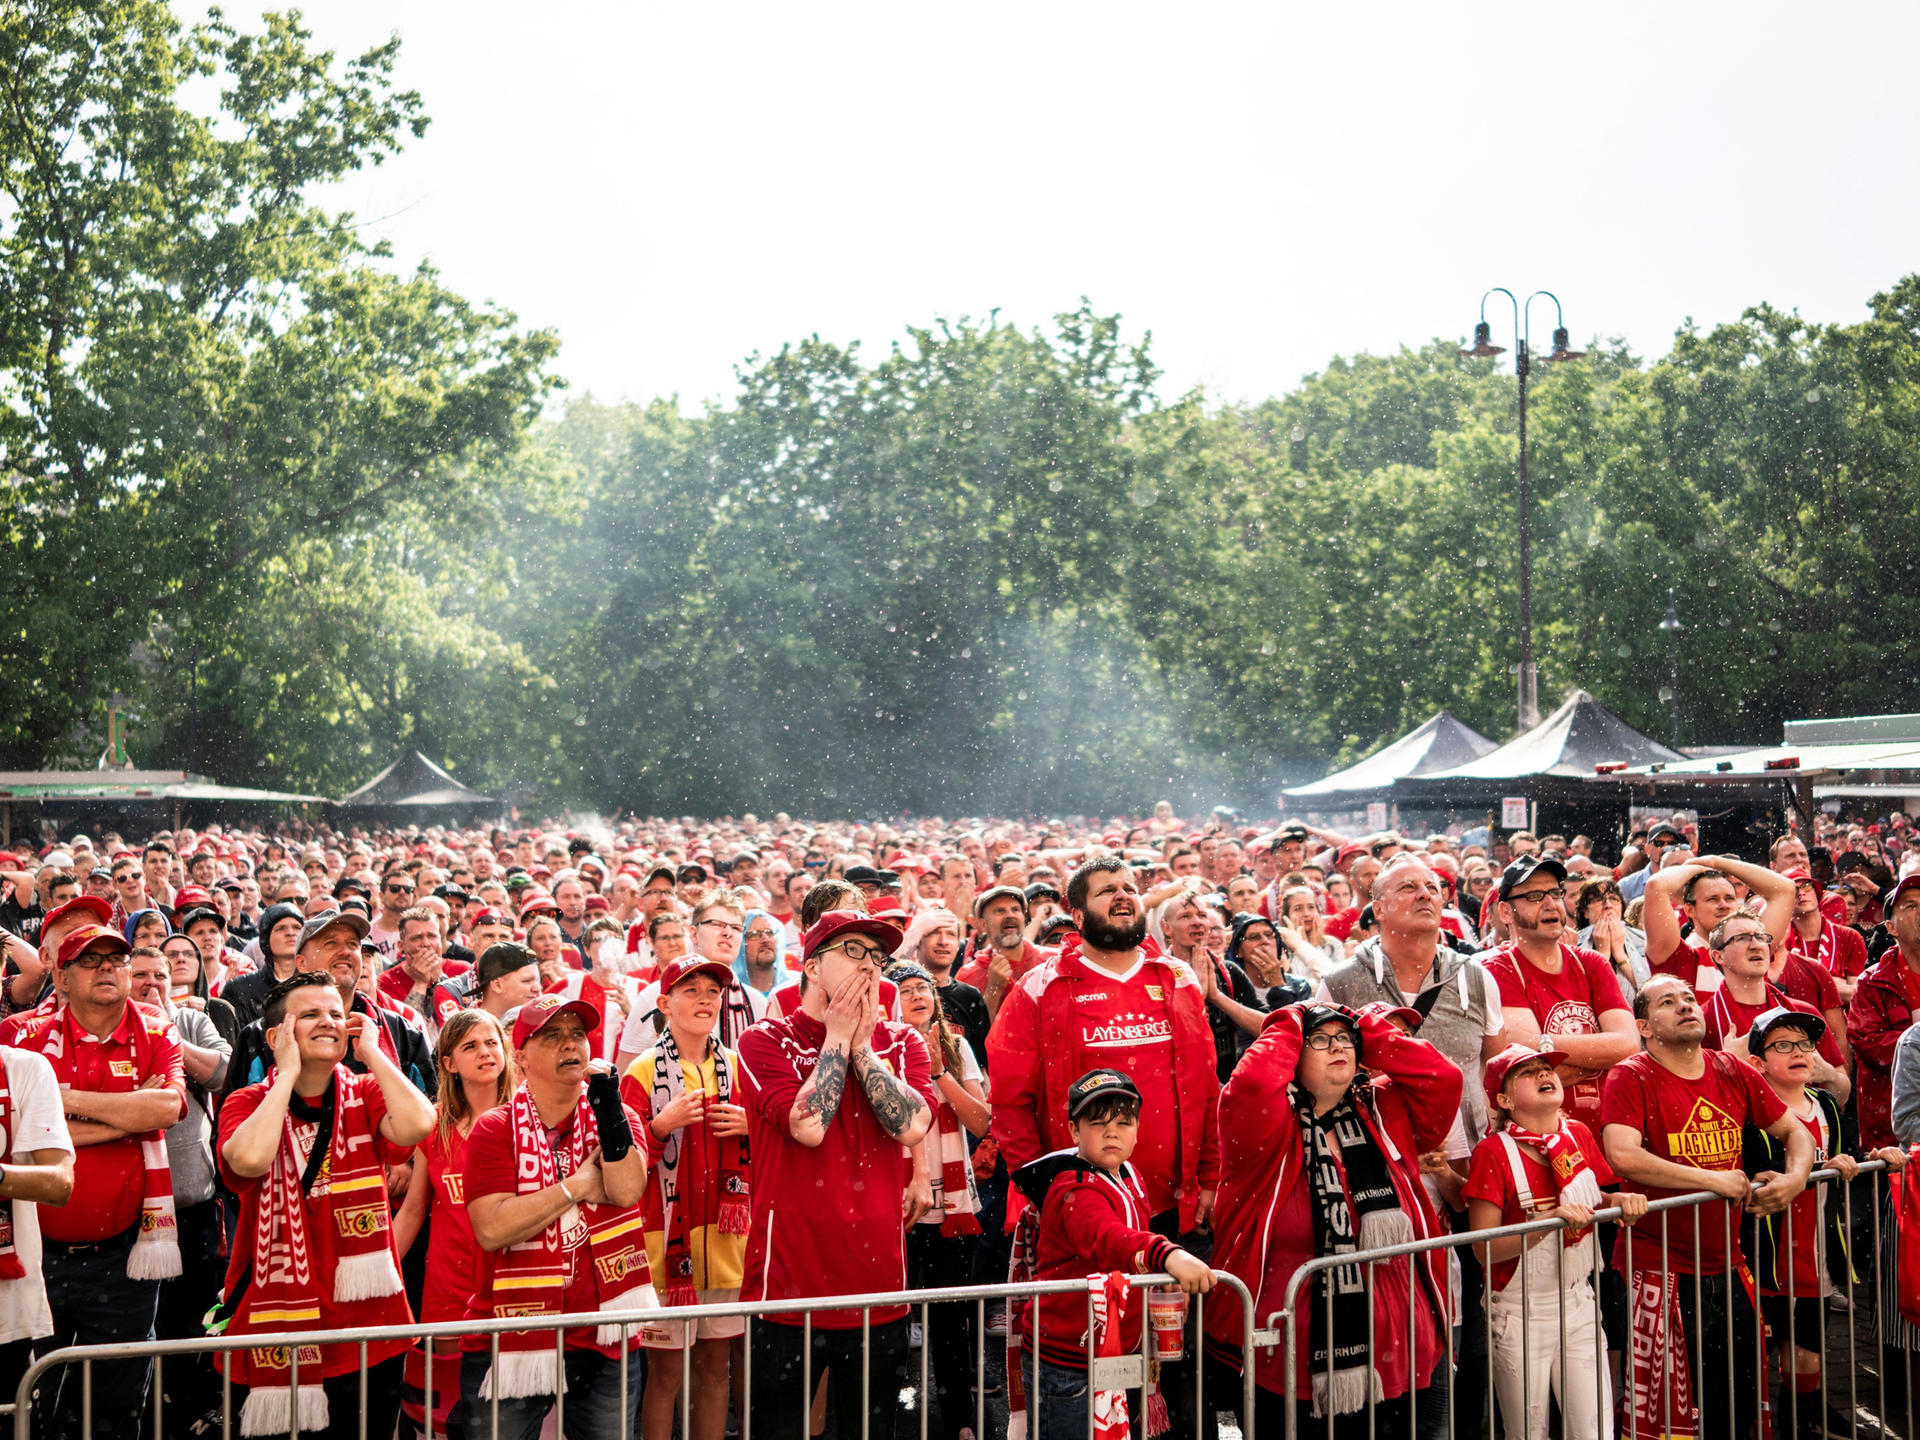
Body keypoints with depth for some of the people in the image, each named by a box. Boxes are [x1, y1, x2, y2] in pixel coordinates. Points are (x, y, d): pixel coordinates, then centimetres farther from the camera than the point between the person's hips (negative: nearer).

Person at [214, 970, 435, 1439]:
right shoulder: (247, 1104, -2)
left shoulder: (366, 1095, 4)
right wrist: (289, 1073, -15)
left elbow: (416, 1125, -18)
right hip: (277, 1331, -2)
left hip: (367, 1328, 2)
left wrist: (371, 1051, -9)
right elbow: (249, 1159, -25)